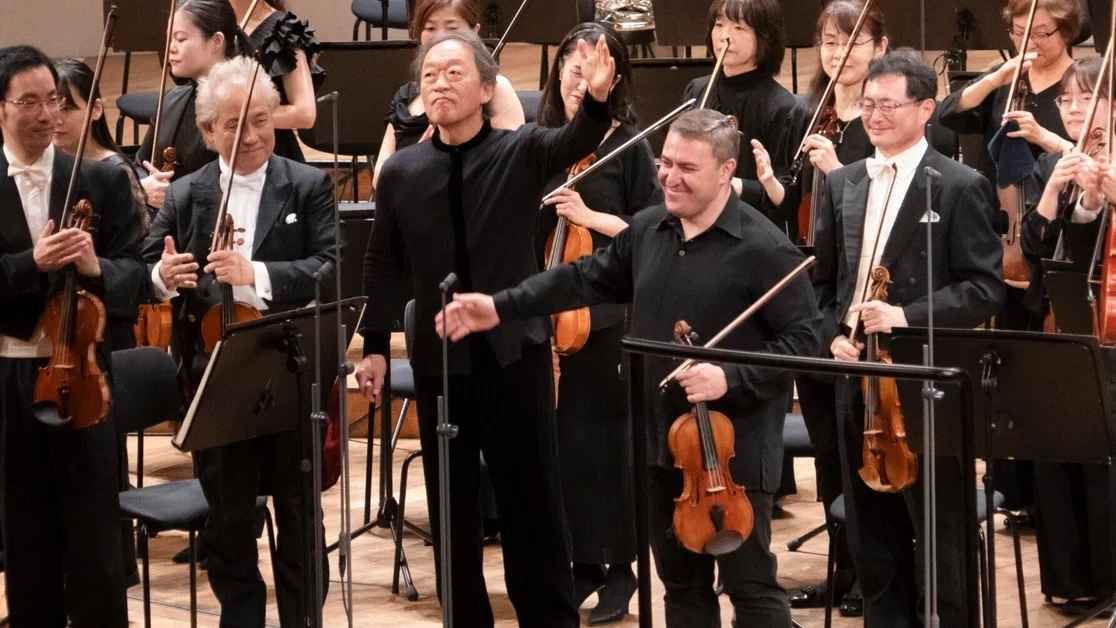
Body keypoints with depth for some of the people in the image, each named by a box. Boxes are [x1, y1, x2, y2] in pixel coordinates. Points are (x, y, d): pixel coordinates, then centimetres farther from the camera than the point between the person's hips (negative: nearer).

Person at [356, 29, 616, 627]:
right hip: (438, 360, 2)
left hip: (514, 352, -2)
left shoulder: (521, 150, -3)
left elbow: (574, 142, -24)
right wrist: (375, 344, 2)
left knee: (531, 498, 4)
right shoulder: (400, 172, 2)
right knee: (451, 503, 10)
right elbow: (384, 265, 7)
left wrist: (596, 99, -44)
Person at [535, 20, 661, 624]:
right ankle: (582, 562, 19)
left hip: (608, 313, -4)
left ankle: (620, 567, 11)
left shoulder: (627, 143, -4)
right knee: (560, 435, 7)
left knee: (604, 436, 1)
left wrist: (590, 216, -16)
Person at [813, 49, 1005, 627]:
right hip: (857, 381, 6)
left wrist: (908, 316, -21)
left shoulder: (961, 187, -6)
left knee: (944, 541, 1)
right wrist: (832, 334, -3)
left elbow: (985, 289, -10)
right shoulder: (842, 184, 12)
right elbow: (822, 280, 16)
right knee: (872, 540, 12)